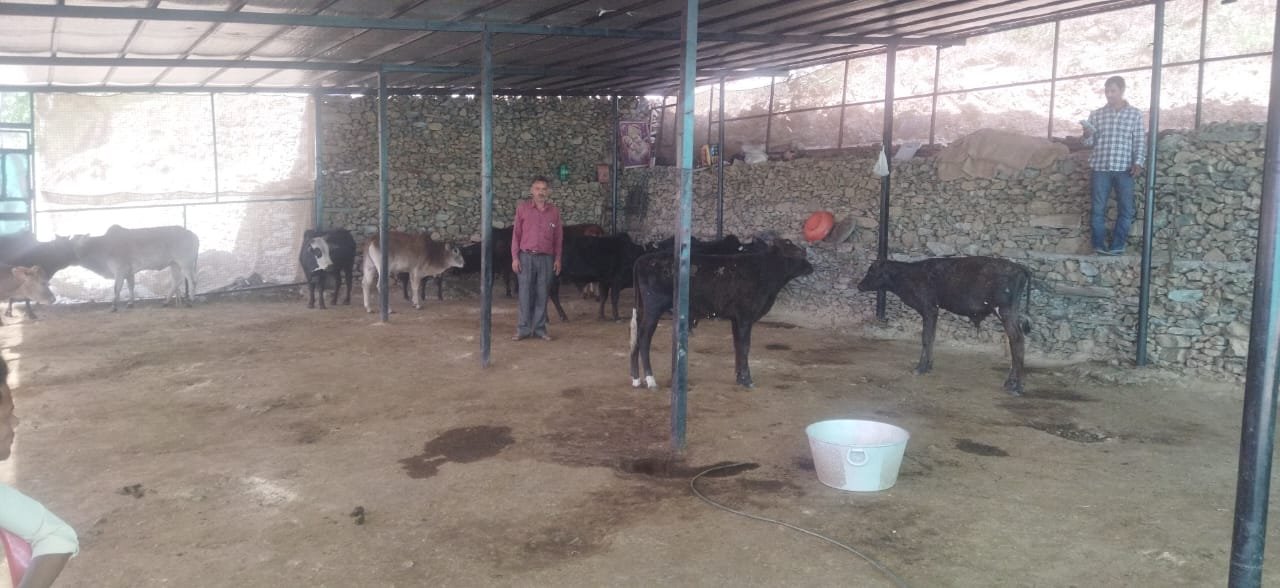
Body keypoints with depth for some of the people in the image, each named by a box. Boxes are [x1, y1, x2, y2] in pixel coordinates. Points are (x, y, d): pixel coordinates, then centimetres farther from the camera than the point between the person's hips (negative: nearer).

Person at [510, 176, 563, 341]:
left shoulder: (554, 211, 6)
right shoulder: (522, 208, 2)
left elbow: (558, 237, 10)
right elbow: (516, 234, 2)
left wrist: (557, 258, 5)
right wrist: (515, 258, -3)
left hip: (546, 258, 1)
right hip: (526, 256, -1)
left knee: (542, 294, 4)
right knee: (525, 293, 1)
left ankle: (540, 329, 11)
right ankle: (524, 329, 7)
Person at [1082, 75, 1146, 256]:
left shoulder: (1135, 114, 7)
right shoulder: (1096, 114, 9)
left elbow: (1139, 141, 5)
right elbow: (1090, 142, 9)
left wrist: (1138, 162, -7)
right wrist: (1087, 134, -13)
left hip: (1124, 168, 0)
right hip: (1100, 167, 0)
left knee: (1126, 209, -2)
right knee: (1098, 208, -3)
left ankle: (1117, 246, 4)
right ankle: (1099, 245, 1)